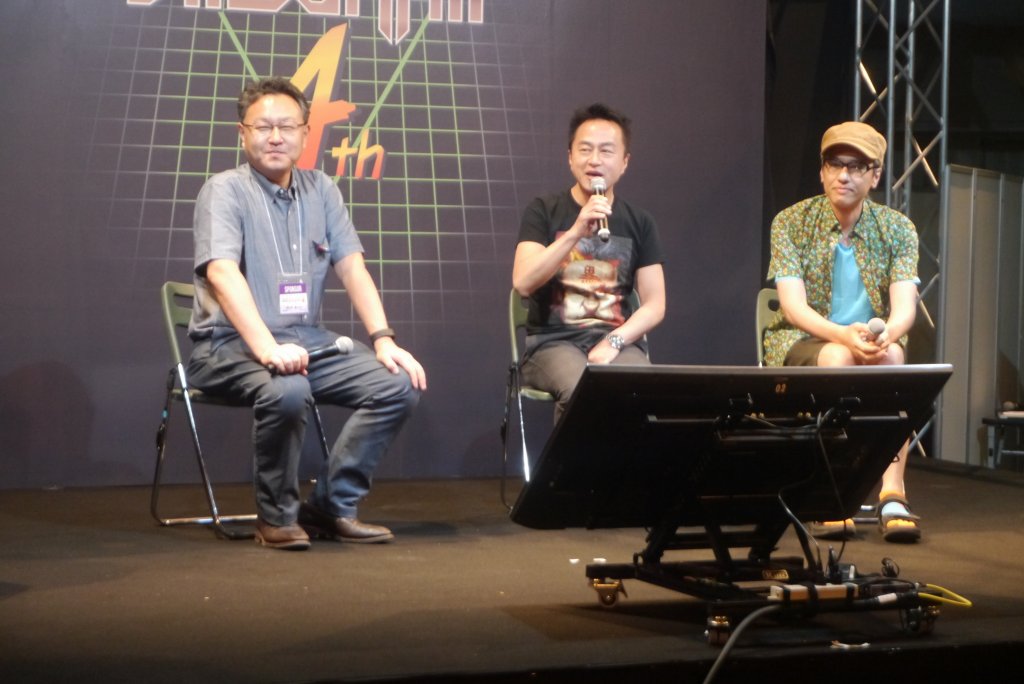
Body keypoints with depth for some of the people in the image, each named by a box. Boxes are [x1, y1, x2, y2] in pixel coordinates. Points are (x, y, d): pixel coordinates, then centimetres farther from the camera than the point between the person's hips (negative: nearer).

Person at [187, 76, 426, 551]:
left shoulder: (321, 191, 12)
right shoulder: (224, 191, -7)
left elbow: (352, 268, 8)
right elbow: (223, 273, -22)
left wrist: (383, 340, -7)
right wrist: (267, 348, -36)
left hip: (307, 340, 6)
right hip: (231, 346, -6)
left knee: (398, 383, -12)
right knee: (287, 391, -36)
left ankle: (332, 507, -2)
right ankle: (276, 516, -12)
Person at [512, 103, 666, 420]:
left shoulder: (639, 222, 11)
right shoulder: (543, 211, 5)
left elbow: (655, 304, 7)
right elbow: (523, 283, -10)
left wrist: (614, 342, -11)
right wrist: (576, 232, -20)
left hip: (620, 342, 2)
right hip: (553, 341, -1)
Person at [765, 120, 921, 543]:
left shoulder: (897, 230, 1)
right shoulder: (791, 222, -5)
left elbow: (904, 307, -11)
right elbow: (794, 306, -15)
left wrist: (886, 334, -36)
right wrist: (844, 335, -34)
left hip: (873, 343, 2)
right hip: (802, 341, -2)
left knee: (893, 356, -33)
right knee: (837, 358, -36)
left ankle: (893, 494, -39)